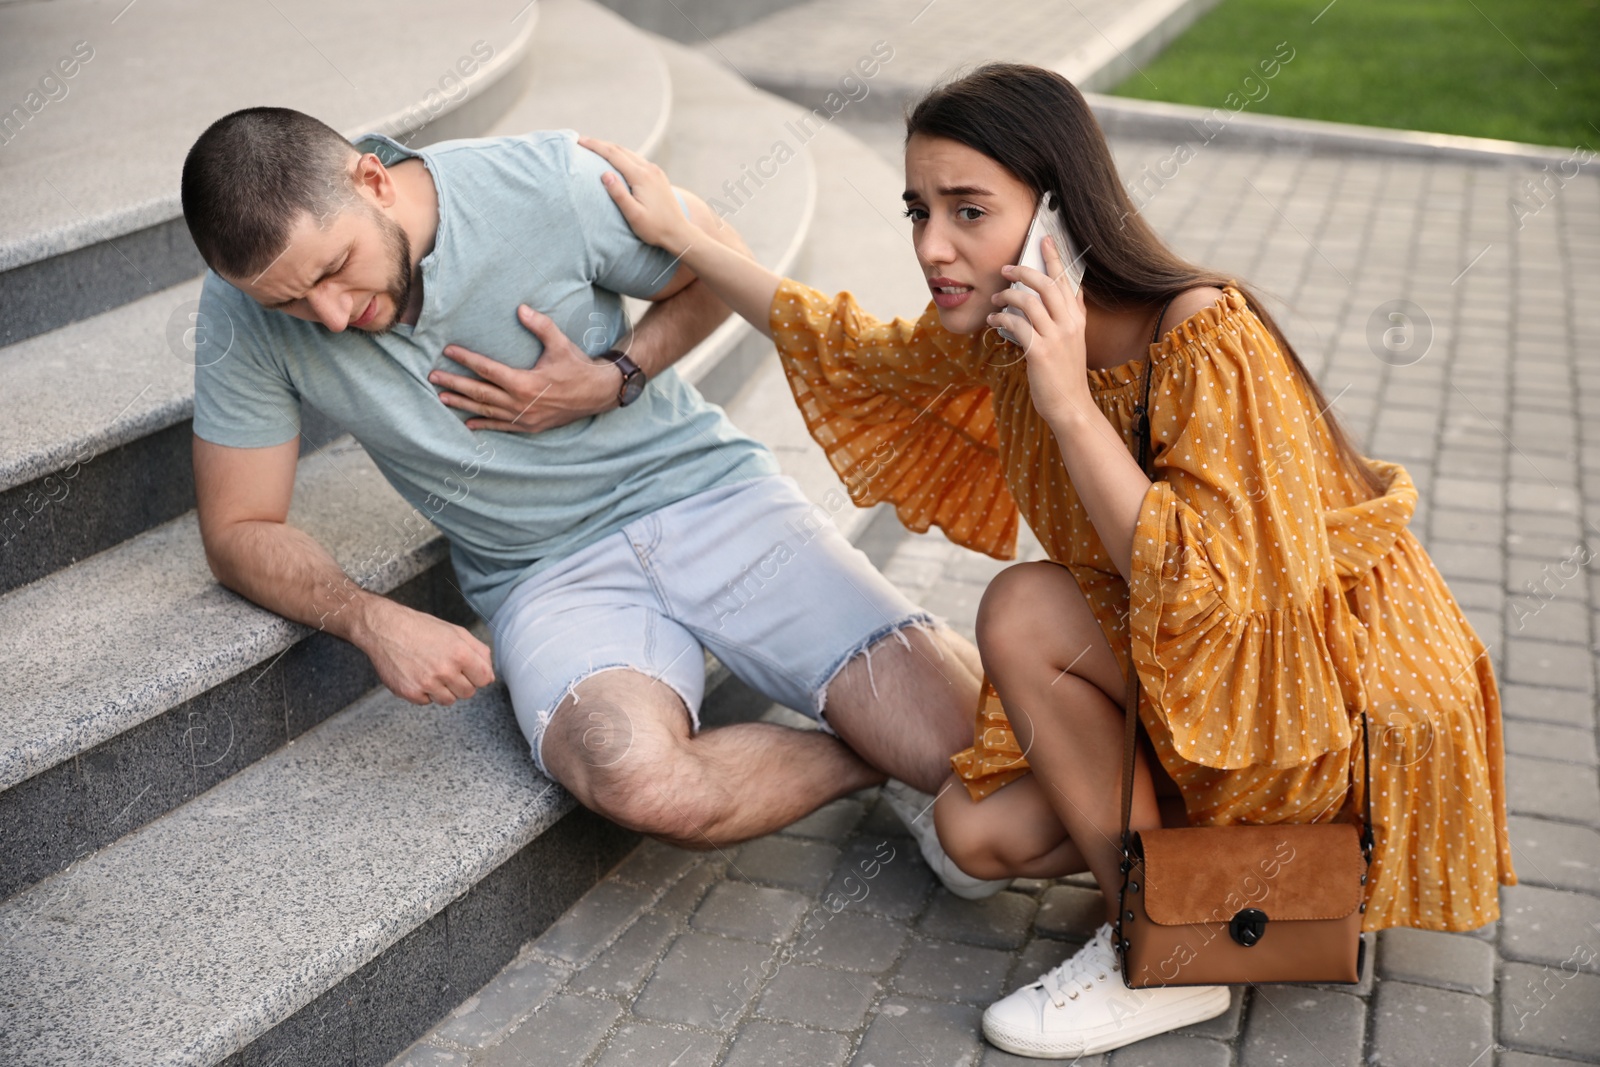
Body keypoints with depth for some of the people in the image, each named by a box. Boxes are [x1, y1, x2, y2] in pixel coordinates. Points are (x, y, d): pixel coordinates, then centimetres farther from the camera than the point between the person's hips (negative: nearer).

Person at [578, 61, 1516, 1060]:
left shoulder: (1208, 344, -29)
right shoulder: (1001, 331, -6)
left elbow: (1209, 603, -35)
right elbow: (857, 352, 12)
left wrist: (1071, 406, -37)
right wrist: (680, 236, 11)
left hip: (1342, 705, -7)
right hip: (1183, 685, 7)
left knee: (1024, 610, -24)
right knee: (977, 831, -4)